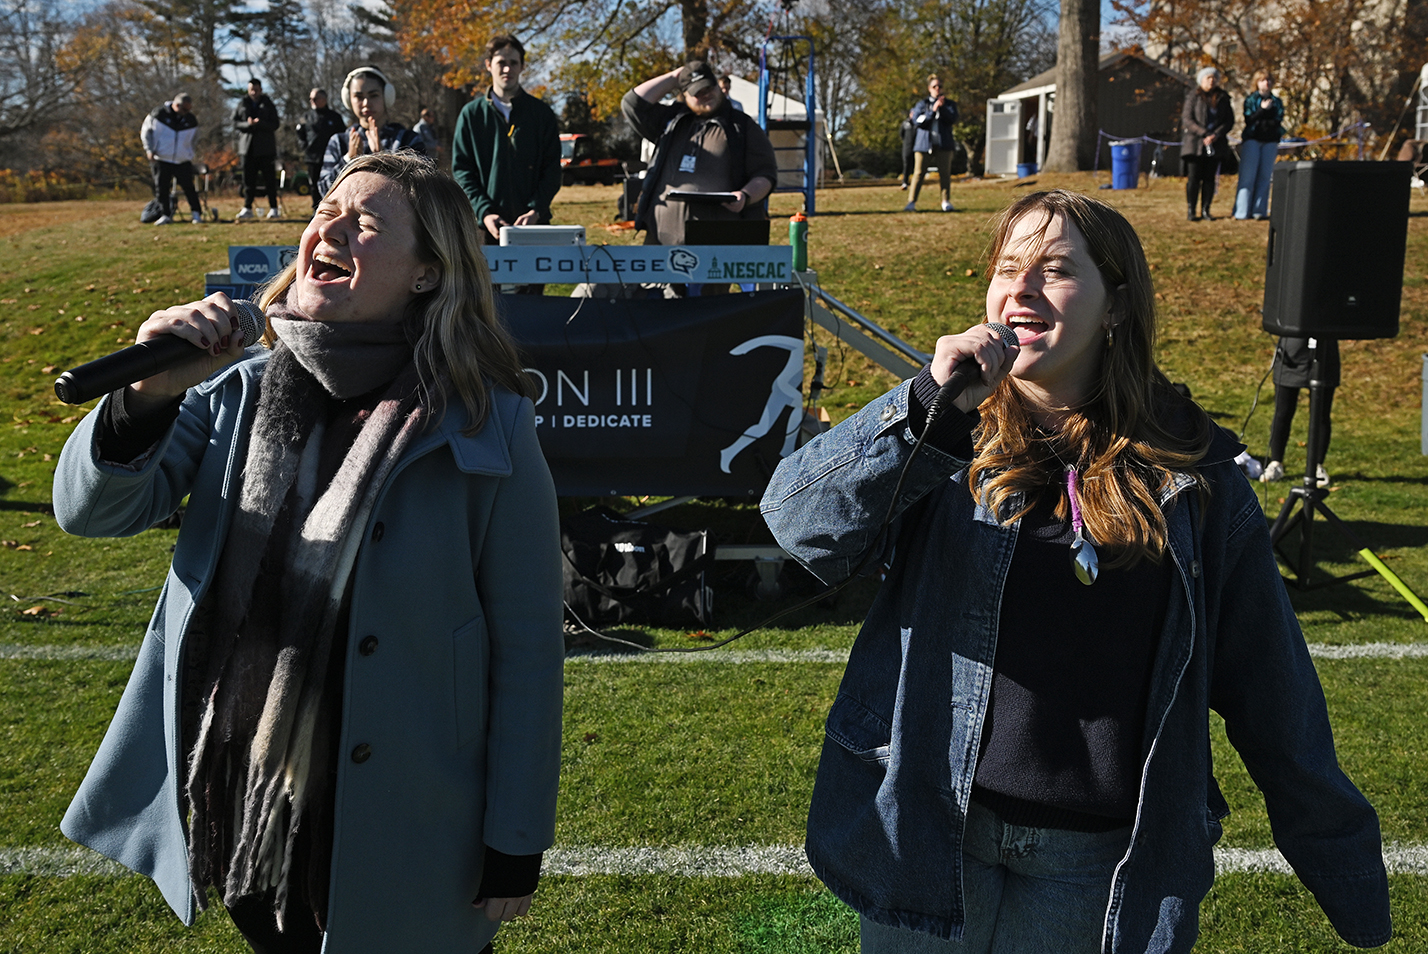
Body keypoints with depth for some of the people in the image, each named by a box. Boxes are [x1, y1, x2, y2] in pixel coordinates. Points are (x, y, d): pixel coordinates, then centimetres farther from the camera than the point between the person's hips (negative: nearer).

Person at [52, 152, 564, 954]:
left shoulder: (484, 430, -16)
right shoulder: (239, 392, -3)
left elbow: (525, 643, -12)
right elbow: (92, 509, -6)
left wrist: (516, 844, -9)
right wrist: (150, 395, -26)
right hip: (239, 805, 4)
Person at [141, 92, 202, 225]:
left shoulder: (191, 120, 5)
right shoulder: (159, 114, -4)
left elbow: (194, 139, 20)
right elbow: (146, 131, 5)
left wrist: (190, 155, 10)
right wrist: (149, 150, -3)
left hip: (183, 162, 1)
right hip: (161, 160, -1)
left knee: (189, 188, -4)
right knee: (161, 189, 0)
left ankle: (197, 213, 6)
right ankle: (166, 215, 8)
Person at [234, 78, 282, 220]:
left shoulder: (268, 105, 4)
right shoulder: (242, 104, 8)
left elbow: (274, 125, -3)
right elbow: (235, 121, 5)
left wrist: (260, 123, -20)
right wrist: (247, 125, -14)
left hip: (265, 148, -2)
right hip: (248, 146, 2)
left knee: (269, 179, -1)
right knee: (248, 179, 3)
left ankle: (273, 208, 4)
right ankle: (247, 208, 8)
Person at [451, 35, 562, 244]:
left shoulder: (542, 113, 9)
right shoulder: (471, 114, 8)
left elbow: (552, 169, 5)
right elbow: (461, 169, 4)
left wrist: (536, 210, -10)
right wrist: (484, 212, -11)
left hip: (534, 224, 1)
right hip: (486, 226, 0)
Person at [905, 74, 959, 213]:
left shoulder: (949, 104, 13)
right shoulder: (922, 104, 11)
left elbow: (952, 118, -4)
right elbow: (917, 121, -6)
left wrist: (942, 108, -15)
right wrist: (932, 111, -13)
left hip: (943, 144, 1)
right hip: (924, 143, -1)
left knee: (945, 173, -1)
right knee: (918, 173, -4)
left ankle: (946, 203, 5)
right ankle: (911, 202, -1)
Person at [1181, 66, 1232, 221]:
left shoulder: (1223, 98, 10)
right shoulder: (1193, 96, 1)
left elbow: (1229, 120, 7)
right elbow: (1187, 119, -6)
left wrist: (1216, 135, -10)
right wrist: (1203, 134, -16)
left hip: (1215, 144, 3)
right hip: (1194, 143, -3)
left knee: (1209, 178, 3)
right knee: (1193, 177, -5)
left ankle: (1205, 209, 8)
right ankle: (1191, 210, 1)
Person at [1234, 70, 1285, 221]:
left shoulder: (1277, 102, 16)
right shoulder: (1250, 99, 6)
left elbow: (1279, 123, 16)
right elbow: (1248, 120, -6)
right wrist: (1262, 109, -16)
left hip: (1270, 142, 3)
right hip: (1252, 139, -3)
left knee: (1264, 177, -1)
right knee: (1248, 176, -8)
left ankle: (1259, 211, 0)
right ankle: (1242, 212, -8)